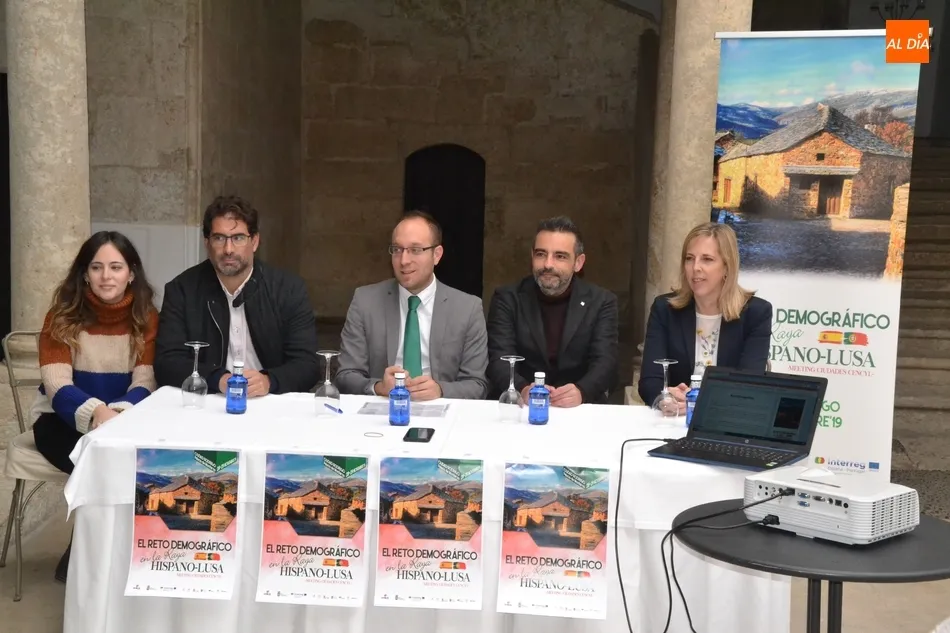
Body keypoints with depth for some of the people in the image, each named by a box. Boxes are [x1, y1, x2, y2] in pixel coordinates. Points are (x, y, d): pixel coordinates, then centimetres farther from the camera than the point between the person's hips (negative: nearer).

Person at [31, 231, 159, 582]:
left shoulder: (146, 316, -2)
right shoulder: (63, 315, -7)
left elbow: (144, 381, -10)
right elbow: (56, 384, -17)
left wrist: (121, 412, -34)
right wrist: (95, 411, -39)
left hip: (123, 417, 2)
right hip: (63, 418, -2)